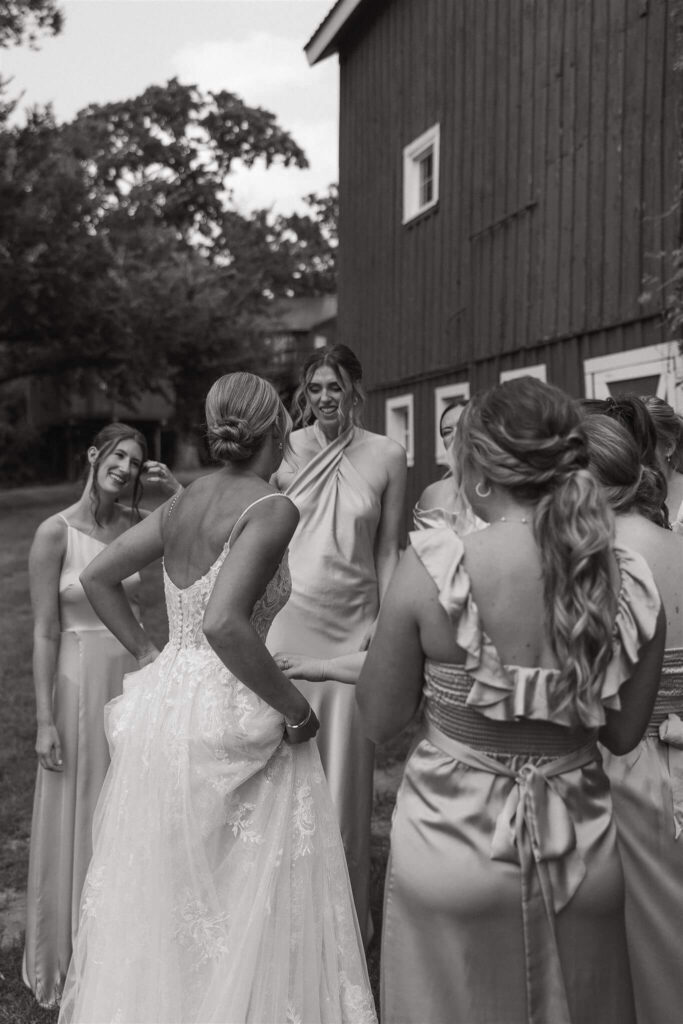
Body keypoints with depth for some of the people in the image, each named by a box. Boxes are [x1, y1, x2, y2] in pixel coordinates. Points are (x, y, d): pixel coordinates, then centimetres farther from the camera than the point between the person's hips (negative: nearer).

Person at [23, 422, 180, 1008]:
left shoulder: (137, 523, 1)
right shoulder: (55, 533, -11)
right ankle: (76, 957, 32)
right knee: (82, 819, 9)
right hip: (80, 682, -4)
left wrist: (177, 489, -10)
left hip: (136, 678, 5)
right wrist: (45, 719, -13)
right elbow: (45, 632, -11)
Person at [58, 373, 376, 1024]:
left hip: (159, 708, 8)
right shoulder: (271, 508, -15)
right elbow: (224, 624, -28)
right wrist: (296, 710, -18)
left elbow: (97, 578, 15)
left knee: (158, 896, 20)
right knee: (246, 909, 8)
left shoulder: (183, 502, 7)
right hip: (227, 720, -7)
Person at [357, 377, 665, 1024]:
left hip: (454, 843, -2)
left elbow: (379, 720, -8)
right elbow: (623, 734, 3)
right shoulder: (632, 585, -10)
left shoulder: (431, 569, -20)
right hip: (580, 852, 3)